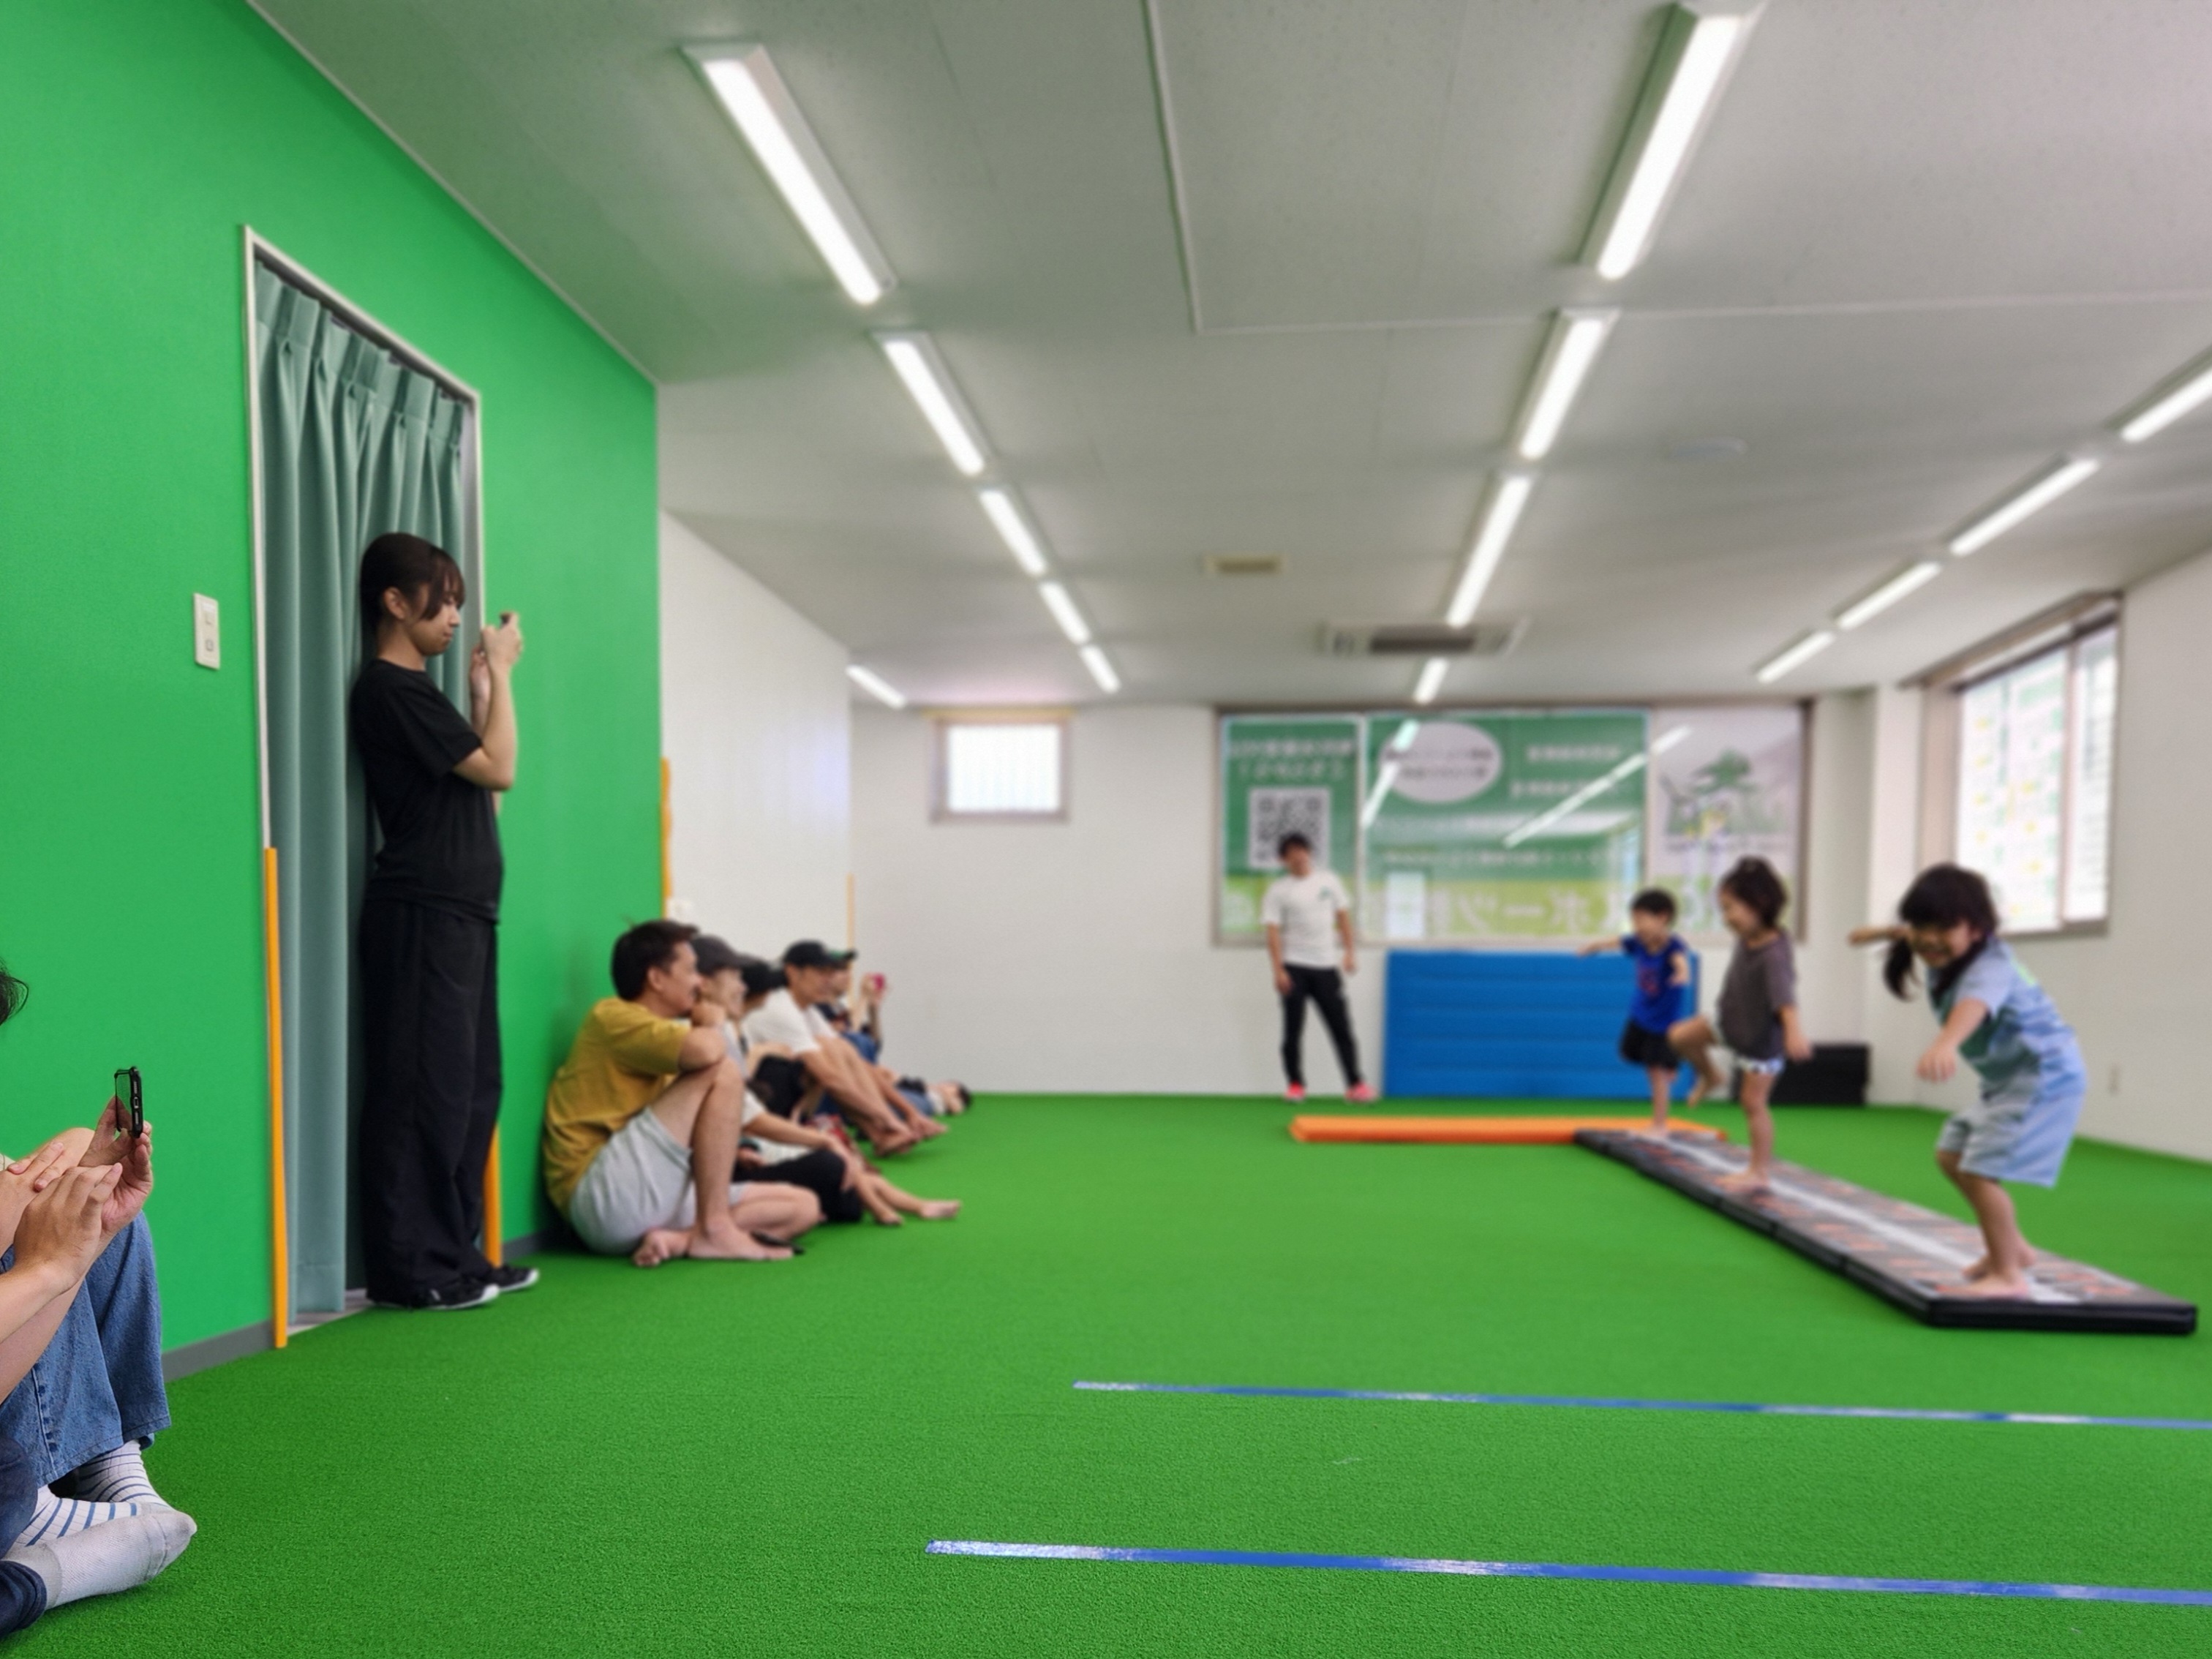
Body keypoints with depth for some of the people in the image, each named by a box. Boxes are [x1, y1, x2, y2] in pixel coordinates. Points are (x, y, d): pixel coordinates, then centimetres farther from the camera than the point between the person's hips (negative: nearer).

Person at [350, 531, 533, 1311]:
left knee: (472, 1088, 10)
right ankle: (411, 1266, 0)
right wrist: (499, 672, -2)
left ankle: (455, 1253, 17)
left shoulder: (416, 690, 21)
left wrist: (484, 684, 16)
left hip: (461, 912, 10)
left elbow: (481, 779, 17)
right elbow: (499, 769, -12)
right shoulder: (387, 688, -9)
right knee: (427, 1090, -7)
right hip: (423, 915, -10)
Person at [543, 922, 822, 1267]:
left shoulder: (656, 1034, 22)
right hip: (604, 1197, -9)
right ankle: (715, 1230, -20)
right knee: (722, 1070, -19)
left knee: (803, 1206, 5)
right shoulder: (612, 1016, -6)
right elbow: (706, 1051, -26)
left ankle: (679, 1239, -16)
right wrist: (713, 1025, -5)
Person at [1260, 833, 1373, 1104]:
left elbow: (1343, 916, 13)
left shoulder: (1328, 880, 8)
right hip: (1294, 968, -2)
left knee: (1341, 1026, 0)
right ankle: (1295, 1084, 13)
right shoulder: (1278, 890, -2)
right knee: (1293, 1028, 3)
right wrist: (1278, 971, -14)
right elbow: (1273, 932, -6)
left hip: (1326, 967, 2)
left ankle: (1355, 1084, 2)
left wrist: (1349, 952, 5)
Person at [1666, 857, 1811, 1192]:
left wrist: (1795, 1031, -66)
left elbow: (1785, 998, -50)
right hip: (1731, 1019, 7)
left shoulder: (1774, 955, -35)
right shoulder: (1746, 938, -11)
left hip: (1763, 1035, -7)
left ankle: (1760, 1171, 14)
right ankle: (1711, 1076, 30)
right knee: (1680, 1036, 1)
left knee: (1753, 1102, 0)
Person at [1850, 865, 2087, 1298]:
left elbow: (1974, 1005, -55)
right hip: (2006, 1080, 11)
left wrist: (1946, 1043, -74)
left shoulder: (1990, 968, -30)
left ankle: (2008, 1276, -3)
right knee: (1951, 1155, 18)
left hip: (2046, 1076, -11)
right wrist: (1883, 933, 37)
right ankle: (2011, 1247, 34)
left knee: (1979, 1170, -17)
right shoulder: (1943, 955, -3)